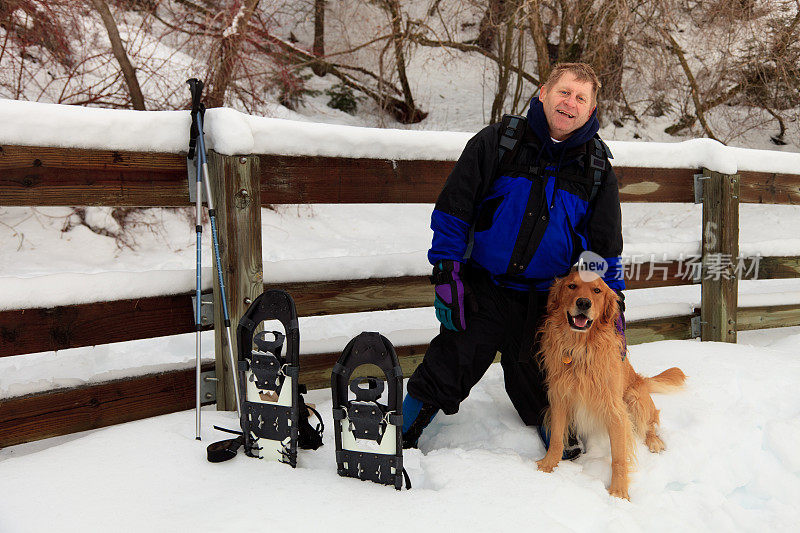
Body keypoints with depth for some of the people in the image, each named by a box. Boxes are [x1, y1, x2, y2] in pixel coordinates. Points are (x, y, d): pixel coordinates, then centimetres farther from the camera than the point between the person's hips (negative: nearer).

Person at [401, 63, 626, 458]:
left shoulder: (597, 167, 4)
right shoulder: (497, 142, -4)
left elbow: (605, 245, 11)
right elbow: (453, 207, -3)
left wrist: (613, 305, 6)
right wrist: (445, 270, -8)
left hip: (548, 299, 2)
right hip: (484, 286, -2)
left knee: (538, 383, 12)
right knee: (448, 368, -2)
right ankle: (401, 437, 17)